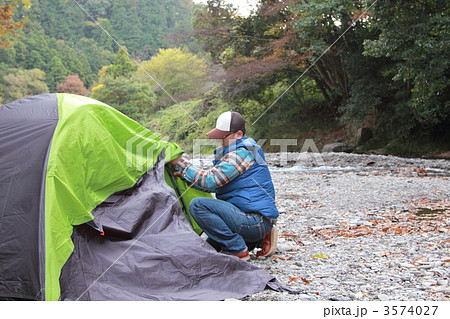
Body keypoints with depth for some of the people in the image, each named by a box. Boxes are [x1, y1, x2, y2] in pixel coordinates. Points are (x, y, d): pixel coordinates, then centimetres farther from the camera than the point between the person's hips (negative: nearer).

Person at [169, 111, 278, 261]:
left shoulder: (242, 153, -17)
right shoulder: (231, 152, 18)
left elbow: (210, 180, -22)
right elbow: (212, 185, 16)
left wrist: (180, 162, -13)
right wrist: (182, 174, 5)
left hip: (255, 220, -11)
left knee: (198, 204, -23)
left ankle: (237, 250, -16)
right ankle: (260, 239, 15)